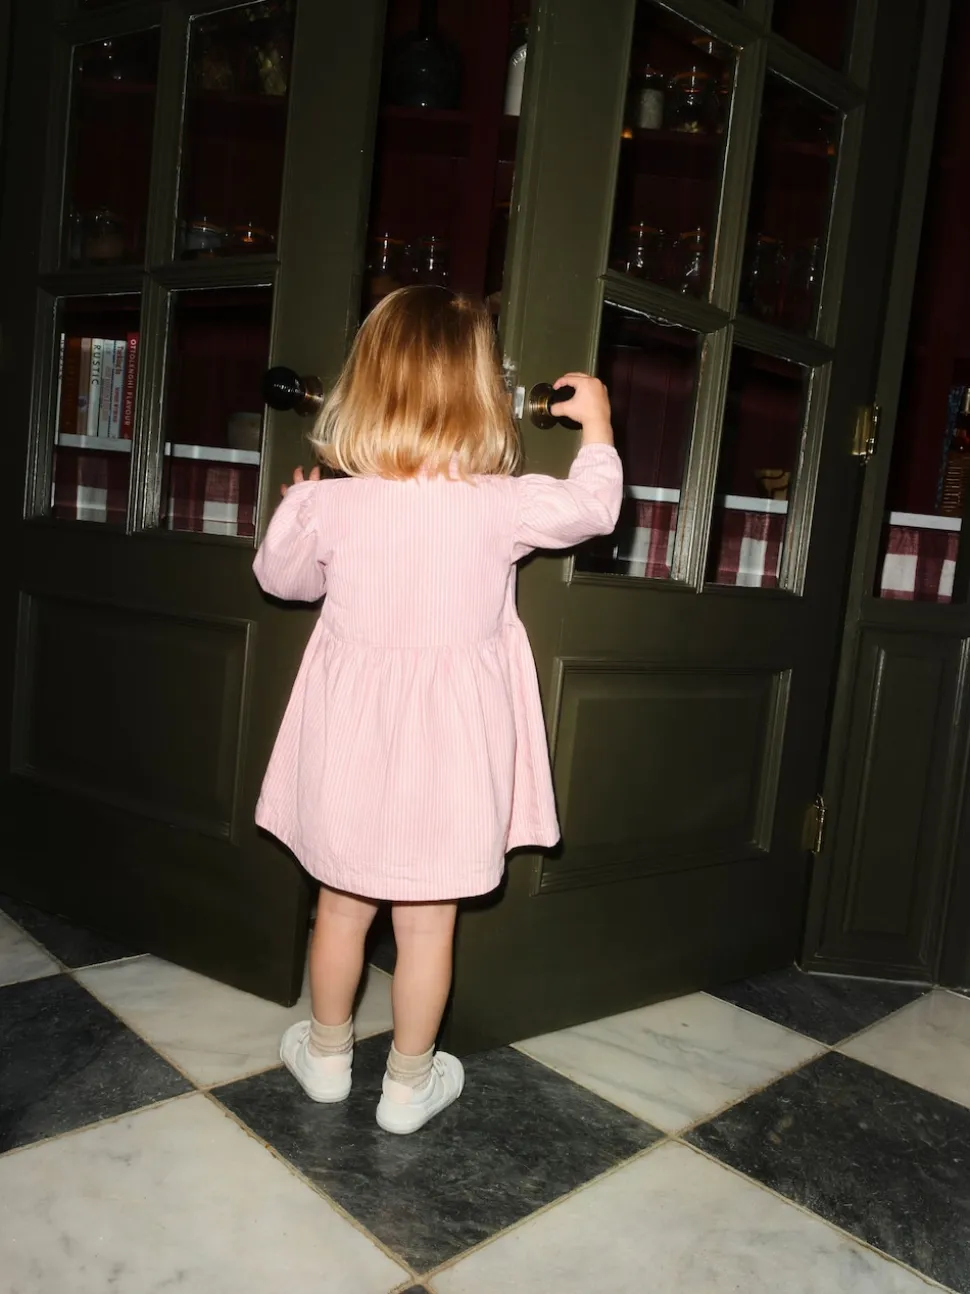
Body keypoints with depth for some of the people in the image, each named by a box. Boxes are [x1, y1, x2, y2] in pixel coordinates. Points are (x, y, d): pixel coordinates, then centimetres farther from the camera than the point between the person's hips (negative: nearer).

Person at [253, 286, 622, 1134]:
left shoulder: (328, 503, -11)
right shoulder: (503, 504, -14)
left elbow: (281, 577, 8)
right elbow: (593, 508, 4)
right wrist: (597, 427, 20)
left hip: (352, 747, 2)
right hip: (448, 762, -1)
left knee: (342, 907, 20)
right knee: (428, 927, 13)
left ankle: (327, 1057, 40)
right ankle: (410, 1083, 31)